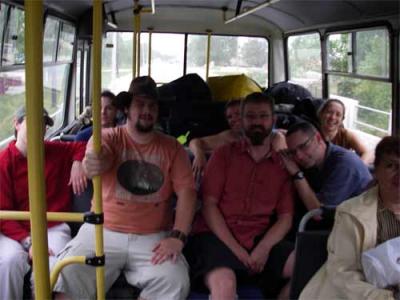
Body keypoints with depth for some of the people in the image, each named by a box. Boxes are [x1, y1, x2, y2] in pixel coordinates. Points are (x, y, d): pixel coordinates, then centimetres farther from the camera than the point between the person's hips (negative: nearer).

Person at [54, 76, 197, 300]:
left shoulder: (172, 147, 7)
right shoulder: (109, 137, 3)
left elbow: (186, 192, 0)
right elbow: (97, 159, -20)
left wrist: (177, 237, -13)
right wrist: (93, 164, -47)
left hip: (153, 238, 1)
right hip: (103, 232, -1)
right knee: (66, 278, -24)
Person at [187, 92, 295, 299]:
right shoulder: (224, 154, 8)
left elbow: (285, 218, 6)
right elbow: (209, 204, -1)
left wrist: (264, 248, -14)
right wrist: (235, 249, -13)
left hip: (260, 240, 3)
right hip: (217, 236, -3)